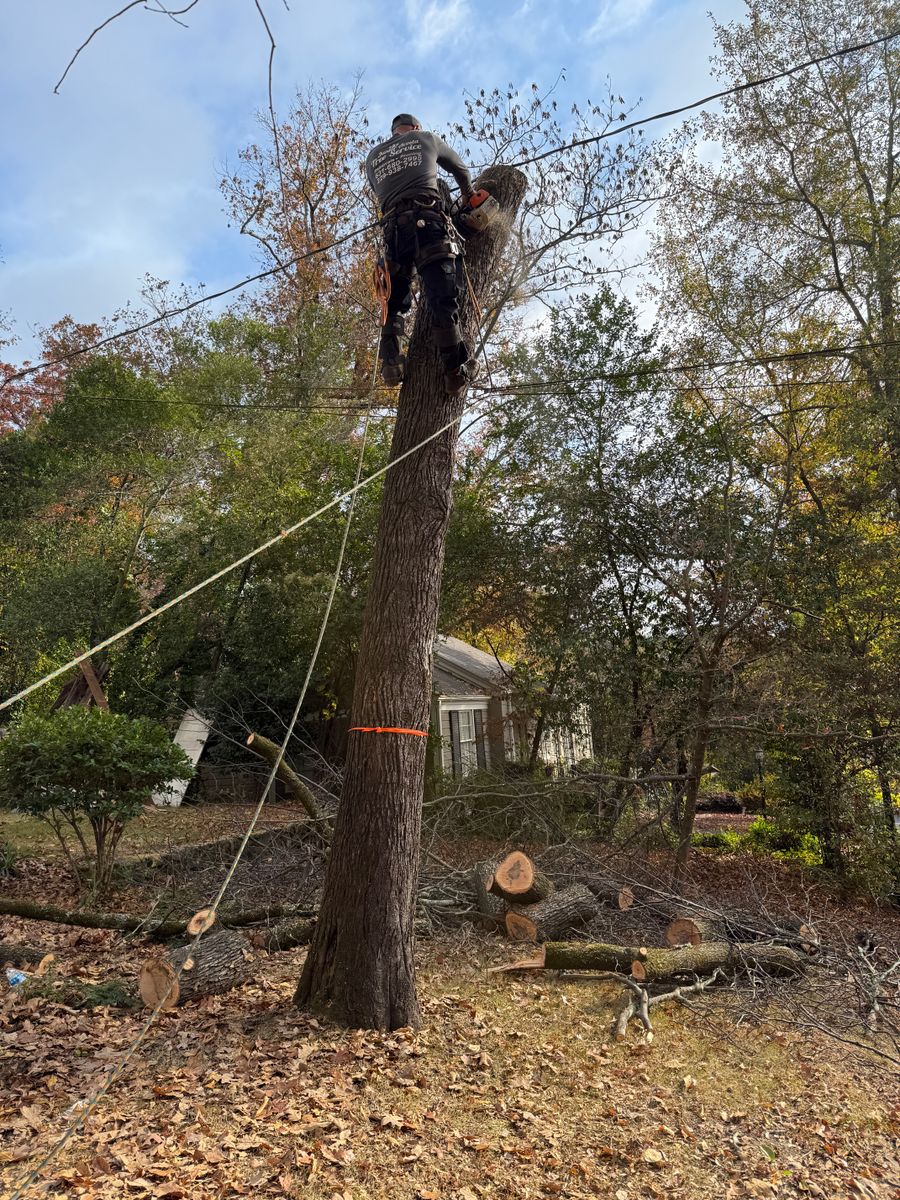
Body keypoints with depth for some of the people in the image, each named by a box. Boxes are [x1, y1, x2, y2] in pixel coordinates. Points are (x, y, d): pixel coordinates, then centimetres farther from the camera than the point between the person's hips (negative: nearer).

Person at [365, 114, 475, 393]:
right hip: (428, 222, -3)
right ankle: (456, 369, -21)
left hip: (393, 228, 3)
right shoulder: (426, 138, 23)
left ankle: (391, 364, -4)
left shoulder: (373, 157, 28)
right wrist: (468, 193, 55)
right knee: (443, 299, -12)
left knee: (394, 302, 12)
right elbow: (460, 169, 36)